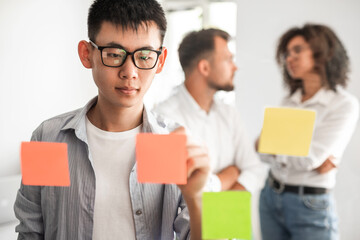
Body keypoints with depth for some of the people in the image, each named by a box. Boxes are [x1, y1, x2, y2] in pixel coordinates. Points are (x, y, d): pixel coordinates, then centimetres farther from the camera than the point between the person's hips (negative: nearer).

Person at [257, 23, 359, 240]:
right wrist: (315, 161, -16)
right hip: (271, 197, 5)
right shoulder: (289, 102, 6)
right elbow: (260, 150, -3)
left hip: (311, 206, -5)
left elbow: (310, 158, -20)